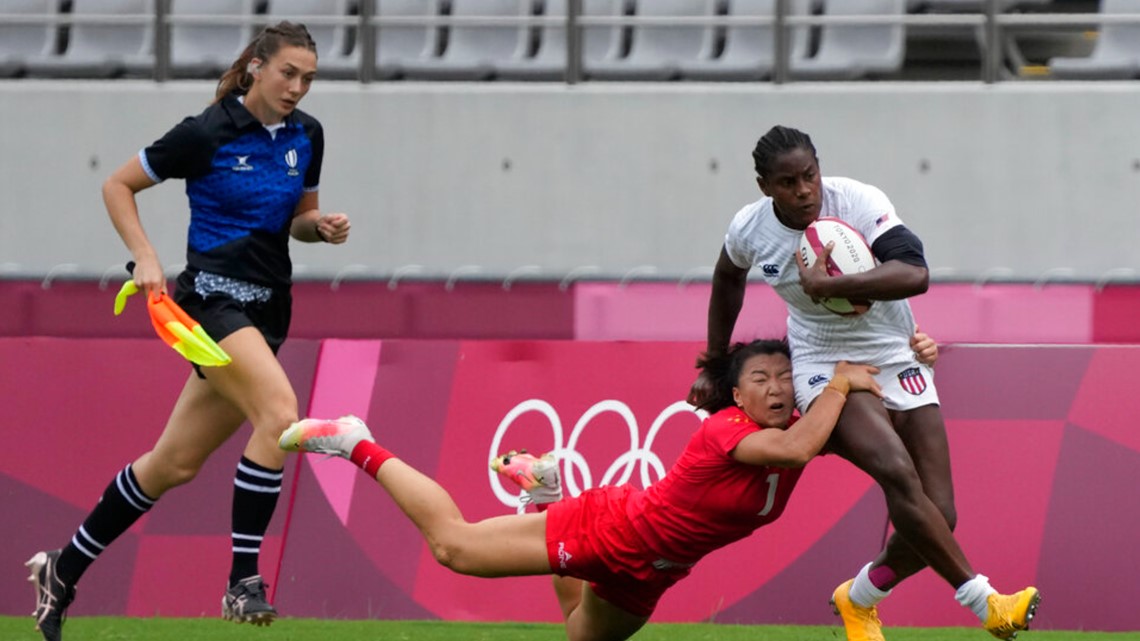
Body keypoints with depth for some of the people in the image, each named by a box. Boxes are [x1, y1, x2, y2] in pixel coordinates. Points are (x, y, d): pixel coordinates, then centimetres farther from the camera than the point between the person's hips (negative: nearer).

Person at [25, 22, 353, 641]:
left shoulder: (306, 136, 7)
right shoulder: (206, 134, -11)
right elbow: (117, 185, -1)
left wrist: (321, 226, -2)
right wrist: (146, 257, -13)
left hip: (267, 310, 7)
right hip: (214, 295, -7)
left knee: (176, 462, 10)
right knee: (280, 412, -29)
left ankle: (63, 570, 25)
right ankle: (241, 583, -26)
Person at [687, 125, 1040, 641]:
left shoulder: (859, 203, -19)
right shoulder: (750, 230, -8)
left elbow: (914, 274, -34)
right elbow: (727, 280, 17)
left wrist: (829, 284, -37)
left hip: (895, 357, 1)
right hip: (824, 364, -1)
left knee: (937, 516, -7)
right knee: (898, 472, -30)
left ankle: (860, 598, 23)